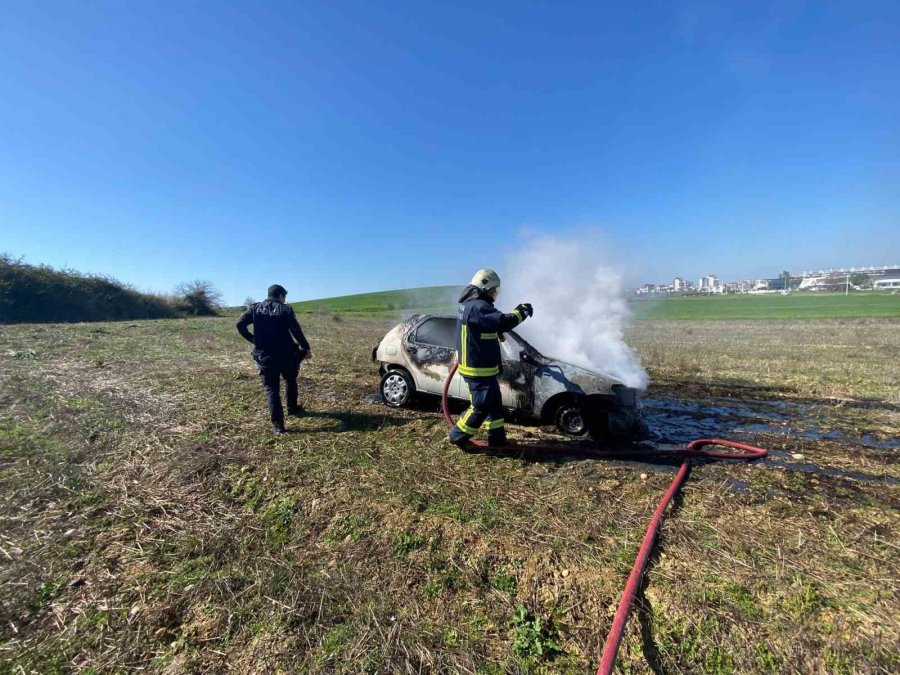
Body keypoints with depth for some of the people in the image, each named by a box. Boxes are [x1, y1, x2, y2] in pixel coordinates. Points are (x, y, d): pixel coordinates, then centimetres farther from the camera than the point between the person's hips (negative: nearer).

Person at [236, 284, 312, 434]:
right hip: (286, 354, -1)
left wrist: (253, 339, 5)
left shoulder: (255, 308, 4)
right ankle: (293, 408, 38)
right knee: (291, 381, 25)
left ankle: (278, 424, -3)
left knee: (271, 388, 4)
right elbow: (296, 331, -12)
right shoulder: (285, 310, -3)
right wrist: (306, 348, -4)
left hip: (265, 355, 1)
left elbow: (240, 324, -5)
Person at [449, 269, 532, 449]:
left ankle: (497, 437, 27)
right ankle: (458, 435, 12)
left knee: (494, 402, 18)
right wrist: (522, 311, -14)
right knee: (482, 405, -1)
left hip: (479, 366, 11)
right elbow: (504, 322, -31)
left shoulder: (469, 304, 12)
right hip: (478, 368, -11)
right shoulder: (478, 307, -23)